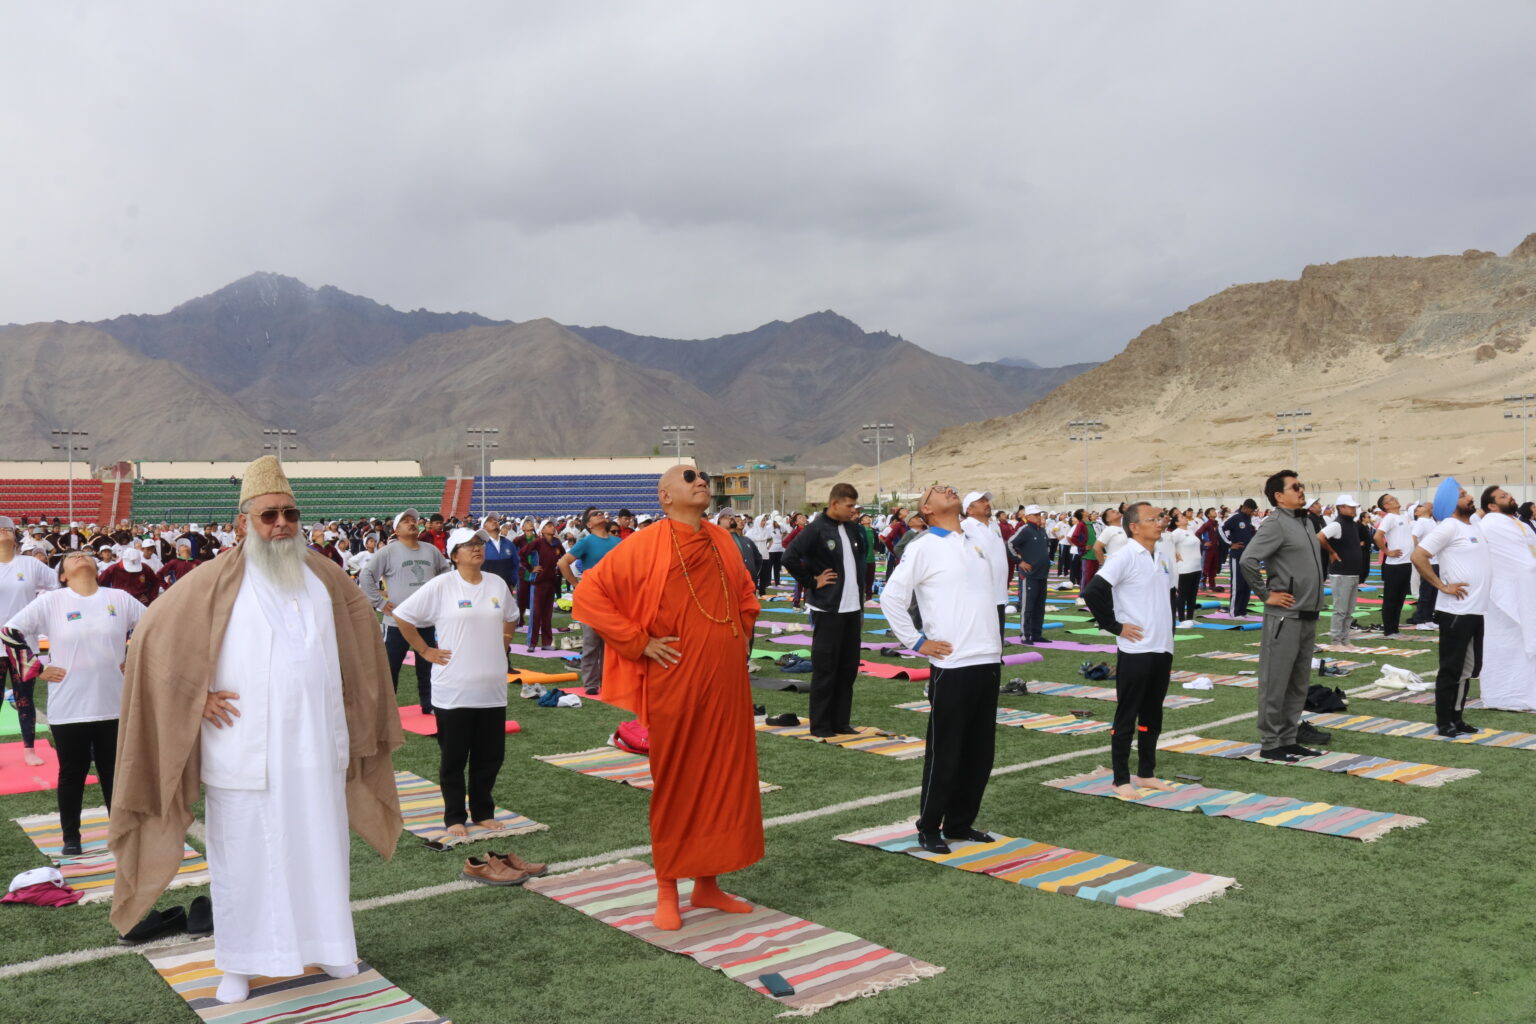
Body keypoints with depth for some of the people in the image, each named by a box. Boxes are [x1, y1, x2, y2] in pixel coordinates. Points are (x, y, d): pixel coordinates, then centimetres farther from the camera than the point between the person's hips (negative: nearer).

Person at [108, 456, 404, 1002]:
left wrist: (347, 695, 15)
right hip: (245, 750, -3)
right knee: (243, 855, 7)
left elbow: (361, 622, 21)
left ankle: (323, 941, 30)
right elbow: (154, 636, -4)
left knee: (319, 848, 13)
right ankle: (239, 962, 22)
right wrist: (196, 696, -9)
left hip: (315, 748, 4)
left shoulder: (323, 574, 4)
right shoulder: (218, 579, -8)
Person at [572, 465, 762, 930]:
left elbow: (746, 592, 25)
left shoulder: (722, 542, 7)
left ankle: (708, 884, 25)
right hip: (673, 687, -5)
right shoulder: (644, 546, -9)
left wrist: (743, 634, 11)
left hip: (725, 686, 5)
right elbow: (589, 594, -12)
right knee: (671, 783, 5)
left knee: (722, 779, 10)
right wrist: (640, 643, -12)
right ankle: (667, 892, 18)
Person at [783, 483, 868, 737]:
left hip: (853, 608, 7)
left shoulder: (852, 528, 9)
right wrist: (812, 582, -14)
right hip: (828, 609, -7)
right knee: (825, 668, -1)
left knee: (848, 667, 11)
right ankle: (820, 725, 8)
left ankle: (841, 721, 21)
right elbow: (790, 558, -20)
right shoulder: (816, 529, -13)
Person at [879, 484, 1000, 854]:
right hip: (952, 665, -6)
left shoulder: (976, 545, 15)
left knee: (979, 752, 12)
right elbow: (891, 597, -11)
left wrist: (994, 644, 15)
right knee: (945, 753, 1)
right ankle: (929, 828, 14)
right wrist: (917, 642, -10)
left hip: (989, 661, 7)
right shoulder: (924, 548, -6)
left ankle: (960, 823, 24)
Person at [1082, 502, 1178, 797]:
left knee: (1152, 715, 15)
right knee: (1126, 716, 1)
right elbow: (1092, 592, -21)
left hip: (1162, 650, 7)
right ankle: (1121, 779, 9)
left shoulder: (1163, 559, 11)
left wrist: (1168, 635, 17)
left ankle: (1146, 773, 25)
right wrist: (1115, 626, -15)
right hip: (1135, 651, -7)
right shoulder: (1125, 557, -13)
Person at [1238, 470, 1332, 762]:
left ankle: (1289, 738, 23)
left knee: (1298, 682, 14)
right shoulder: (1276, 524, -13)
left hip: (1308, 616, 9)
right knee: (1276, 683, -2)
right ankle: (1270, 743, 5)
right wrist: (1265, 594, -16)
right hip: (1285, 616, -9)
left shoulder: (1306, 522, 14)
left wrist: (1314, 600, 17)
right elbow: (1247, 560, -24)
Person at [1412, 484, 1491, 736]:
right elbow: (1418, 557, -19)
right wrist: (1442, 586, -16)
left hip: (1476, 610, 8)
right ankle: (1443, 722, 7)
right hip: (1456, 610, -8)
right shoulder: (1448, 527, -11)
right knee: (1451, 668, -1)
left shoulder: (1476, 526, 14)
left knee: (1468, 668, 14)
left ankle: (1456, 718, 24)